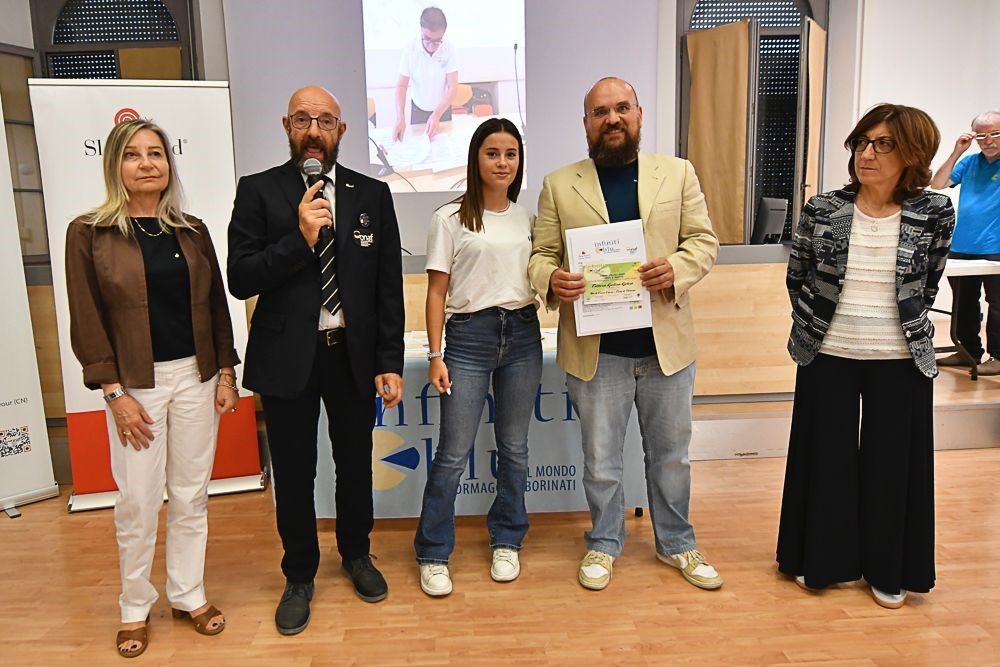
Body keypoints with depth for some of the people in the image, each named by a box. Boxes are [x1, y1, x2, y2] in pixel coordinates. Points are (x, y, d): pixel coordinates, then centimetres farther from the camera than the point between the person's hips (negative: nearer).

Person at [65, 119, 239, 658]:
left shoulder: (192, 230, 6)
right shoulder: (89, 233, -3)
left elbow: (216, 307, 9)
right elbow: (86, 320, -6)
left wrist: (226, 374, 4)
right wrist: (115, 393, -10)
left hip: (196, 376, 3)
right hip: (135, 382, -3)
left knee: (191, 495, 10)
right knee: (138, 502, 5)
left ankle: (189, 596, 27)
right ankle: (135, 608, 25)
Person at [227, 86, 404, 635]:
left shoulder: (372, 194, 3)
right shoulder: (258, 191, -1)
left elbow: (389, 286, 1)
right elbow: (240, 280, -9)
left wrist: (390, 363, -3)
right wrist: (300, 237, -21)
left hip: (354, 354, 2)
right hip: (286, 357, -1)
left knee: (356, 464, 16)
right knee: (293, 475, 10)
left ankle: (356, 555, 41)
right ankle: (299, 577, 32)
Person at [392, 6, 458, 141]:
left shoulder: (449, 49, -21)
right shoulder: (410, 51, -21)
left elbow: (452, 87, -20)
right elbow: (401, 86, -16)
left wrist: (437, 115, -33)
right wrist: (400, 118, -31)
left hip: (443, 108, 0)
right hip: (418, 108, 0)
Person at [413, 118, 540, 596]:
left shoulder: (527, 218, 10)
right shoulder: (451, 219, -1)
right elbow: (436, 293, -2)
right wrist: (435, 355, -7)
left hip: (523, 335, 4)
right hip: (469, 336, -4)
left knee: (514, 448, 12)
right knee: (453, 454, -1)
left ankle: (506, 542, 29)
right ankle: (433, 554, 16)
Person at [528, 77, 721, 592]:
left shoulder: (678, 173, 6)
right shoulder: (559, 185, 3)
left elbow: (703, 240, 4)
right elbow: (541, 254, 2)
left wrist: (677, 269, -17)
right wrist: (551, 280, -20)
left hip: (666, 343, 2)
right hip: (596, 350, -1)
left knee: (671, 454, 16)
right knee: (600, 460, 11)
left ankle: (676, 544, 37)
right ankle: (604, 544, 34)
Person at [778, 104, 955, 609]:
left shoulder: (935, 212, -6)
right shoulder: (822, 210, -6)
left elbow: (928, 283, 9)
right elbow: (796, 277, 6)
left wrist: (903, 323, 11)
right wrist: (814, 326, 8)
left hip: (901, 360, 0)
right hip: (828, 356, 0)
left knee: (892, 462, 10)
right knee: (826, 457, 10)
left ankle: (888, 571, 29)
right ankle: (821, 559, 29)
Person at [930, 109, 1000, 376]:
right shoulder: (969, 162, 11)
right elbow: (937, 184, 5)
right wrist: (956, 152, -3)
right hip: (962, 247, 5)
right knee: (964, 303, 13)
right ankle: (969, 351, 25)